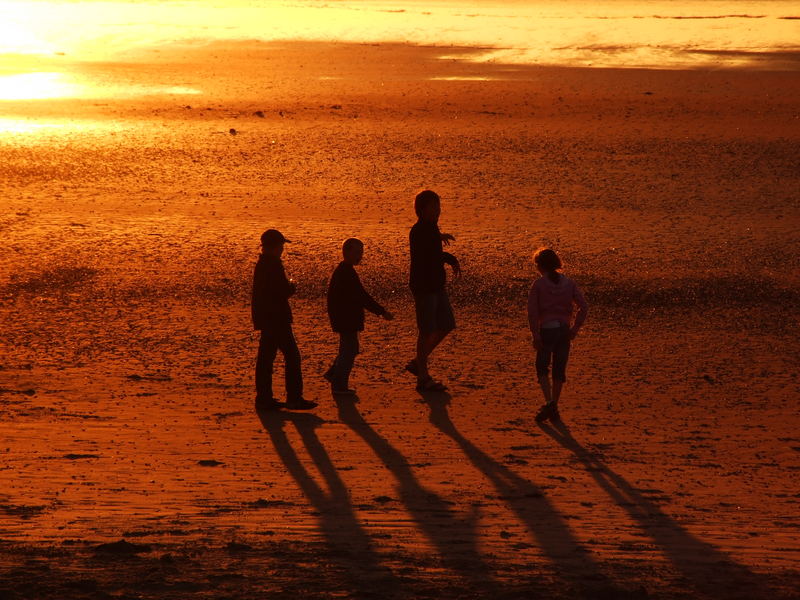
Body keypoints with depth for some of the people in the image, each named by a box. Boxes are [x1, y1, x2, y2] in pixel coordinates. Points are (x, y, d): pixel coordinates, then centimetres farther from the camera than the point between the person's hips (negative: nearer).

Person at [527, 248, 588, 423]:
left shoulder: (538, 284, -6)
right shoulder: (568, 283, 4)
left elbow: (532, 311, -12)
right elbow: (583, 307, -1)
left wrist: (535, 335, -9)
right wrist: (575, 329, 4)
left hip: (546, 330, -3)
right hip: (564, 330, 3)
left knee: (542, 368, 8)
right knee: (559, 370, 12)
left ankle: (549, 403, -13)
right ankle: (554, 409, 16)